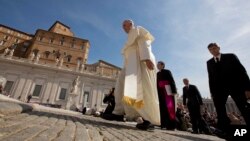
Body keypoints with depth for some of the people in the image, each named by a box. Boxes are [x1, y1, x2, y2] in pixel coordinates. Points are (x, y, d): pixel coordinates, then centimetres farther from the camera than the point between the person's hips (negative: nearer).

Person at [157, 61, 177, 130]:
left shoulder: (167, 71, 2)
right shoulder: (158, 74, 17)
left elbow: (172, 81, -6)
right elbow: (157, 83, 14)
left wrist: (173, 91, -16)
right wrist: (157, 92, 9)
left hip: (168, 91, -5)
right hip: (161, 92, 6)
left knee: (169, 107, -6)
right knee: (163, 108, 4)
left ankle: (171, 125, -1)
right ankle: (164, 124, 8)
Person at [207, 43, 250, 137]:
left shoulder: (230, 56, 11)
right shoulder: (209, 62, 16)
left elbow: (242, 71, 2)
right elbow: (211, 77, 11)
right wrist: (212, 92, 2)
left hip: (235, 85, -1)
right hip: (219, 88, 2)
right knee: (220, 113, -7)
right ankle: (226, 132, -3)